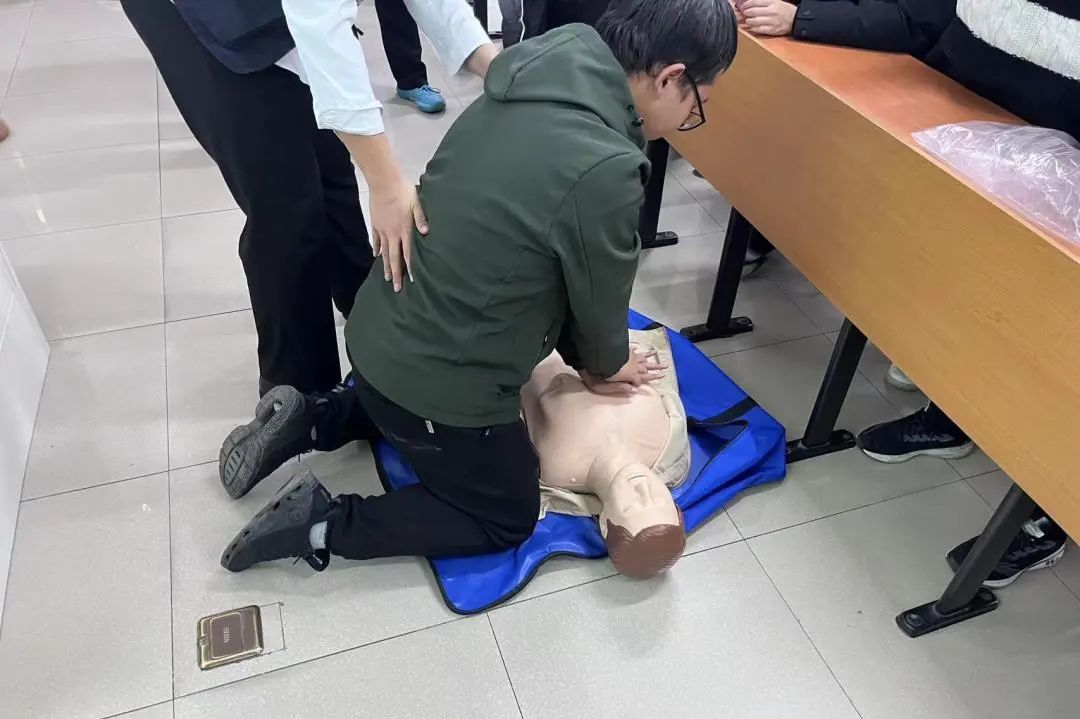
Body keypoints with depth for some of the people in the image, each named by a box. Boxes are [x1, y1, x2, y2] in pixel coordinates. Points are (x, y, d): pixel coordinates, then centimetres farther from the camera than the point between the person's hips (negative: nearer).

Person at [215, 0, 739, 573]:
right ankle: (321, 524, 6)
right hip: (435, 378, -8)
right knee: (508, 519, 16)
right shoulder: (603, 171, -29)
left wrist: (584, 359, 16)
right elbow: (599, 299, -10)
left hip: (377, 334, 8)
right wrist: (605, 367, 12)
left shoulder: (531, 88, -2)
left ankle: (308, 419, 22)